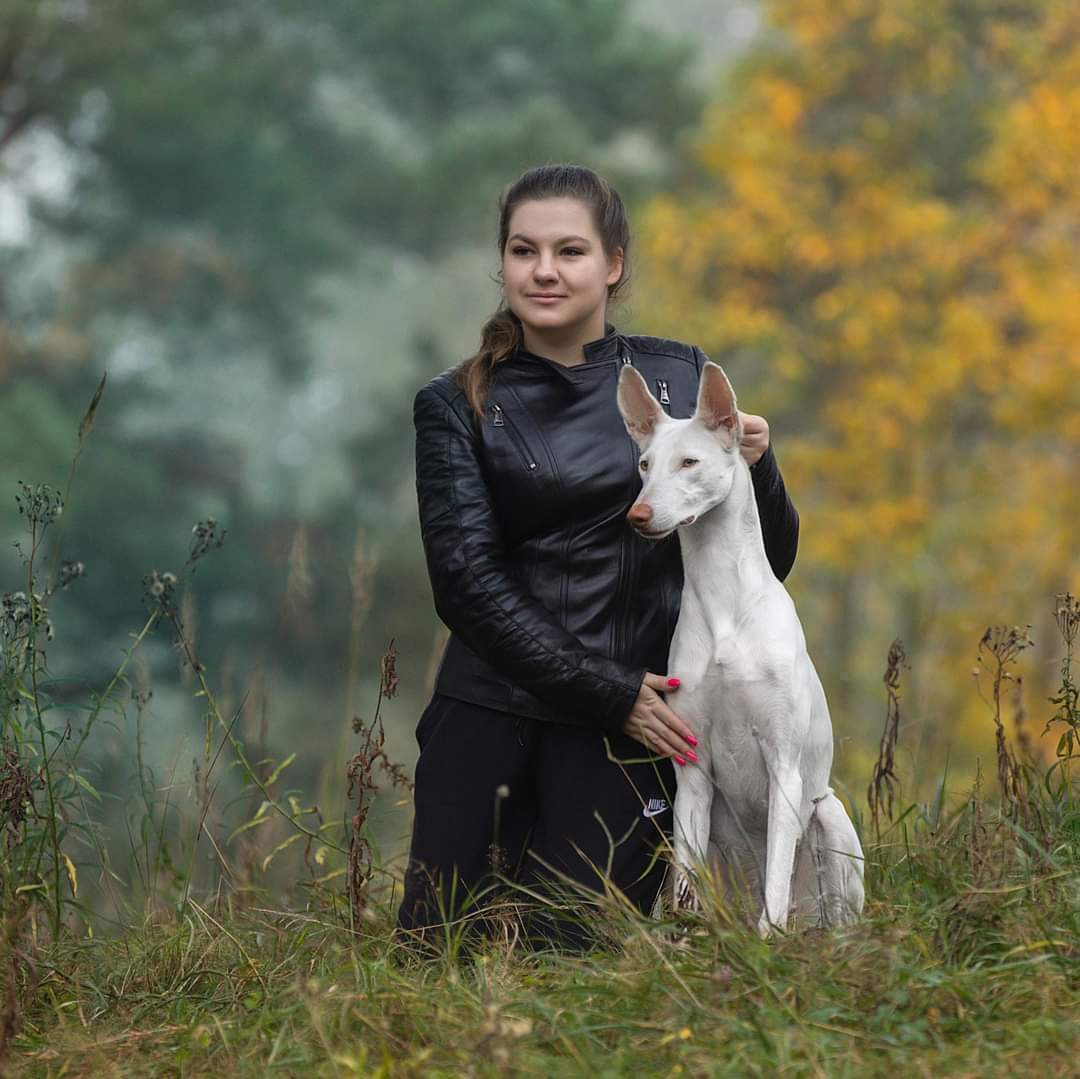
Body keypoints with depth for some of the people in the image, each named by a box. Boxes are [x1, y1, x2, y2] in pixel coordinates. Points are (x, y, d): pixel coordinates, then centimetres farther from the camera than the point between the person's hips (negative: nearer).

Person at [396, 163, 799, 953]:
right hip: (489, 715, 0)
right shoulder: (457, 407, 4)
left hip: (624, 735, 0)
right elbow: (468, 581, -6)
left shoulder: (681, 379, 8)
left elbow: (770, 565, 10)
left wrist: (756, 470, -11)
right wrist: (607, 690, -14)